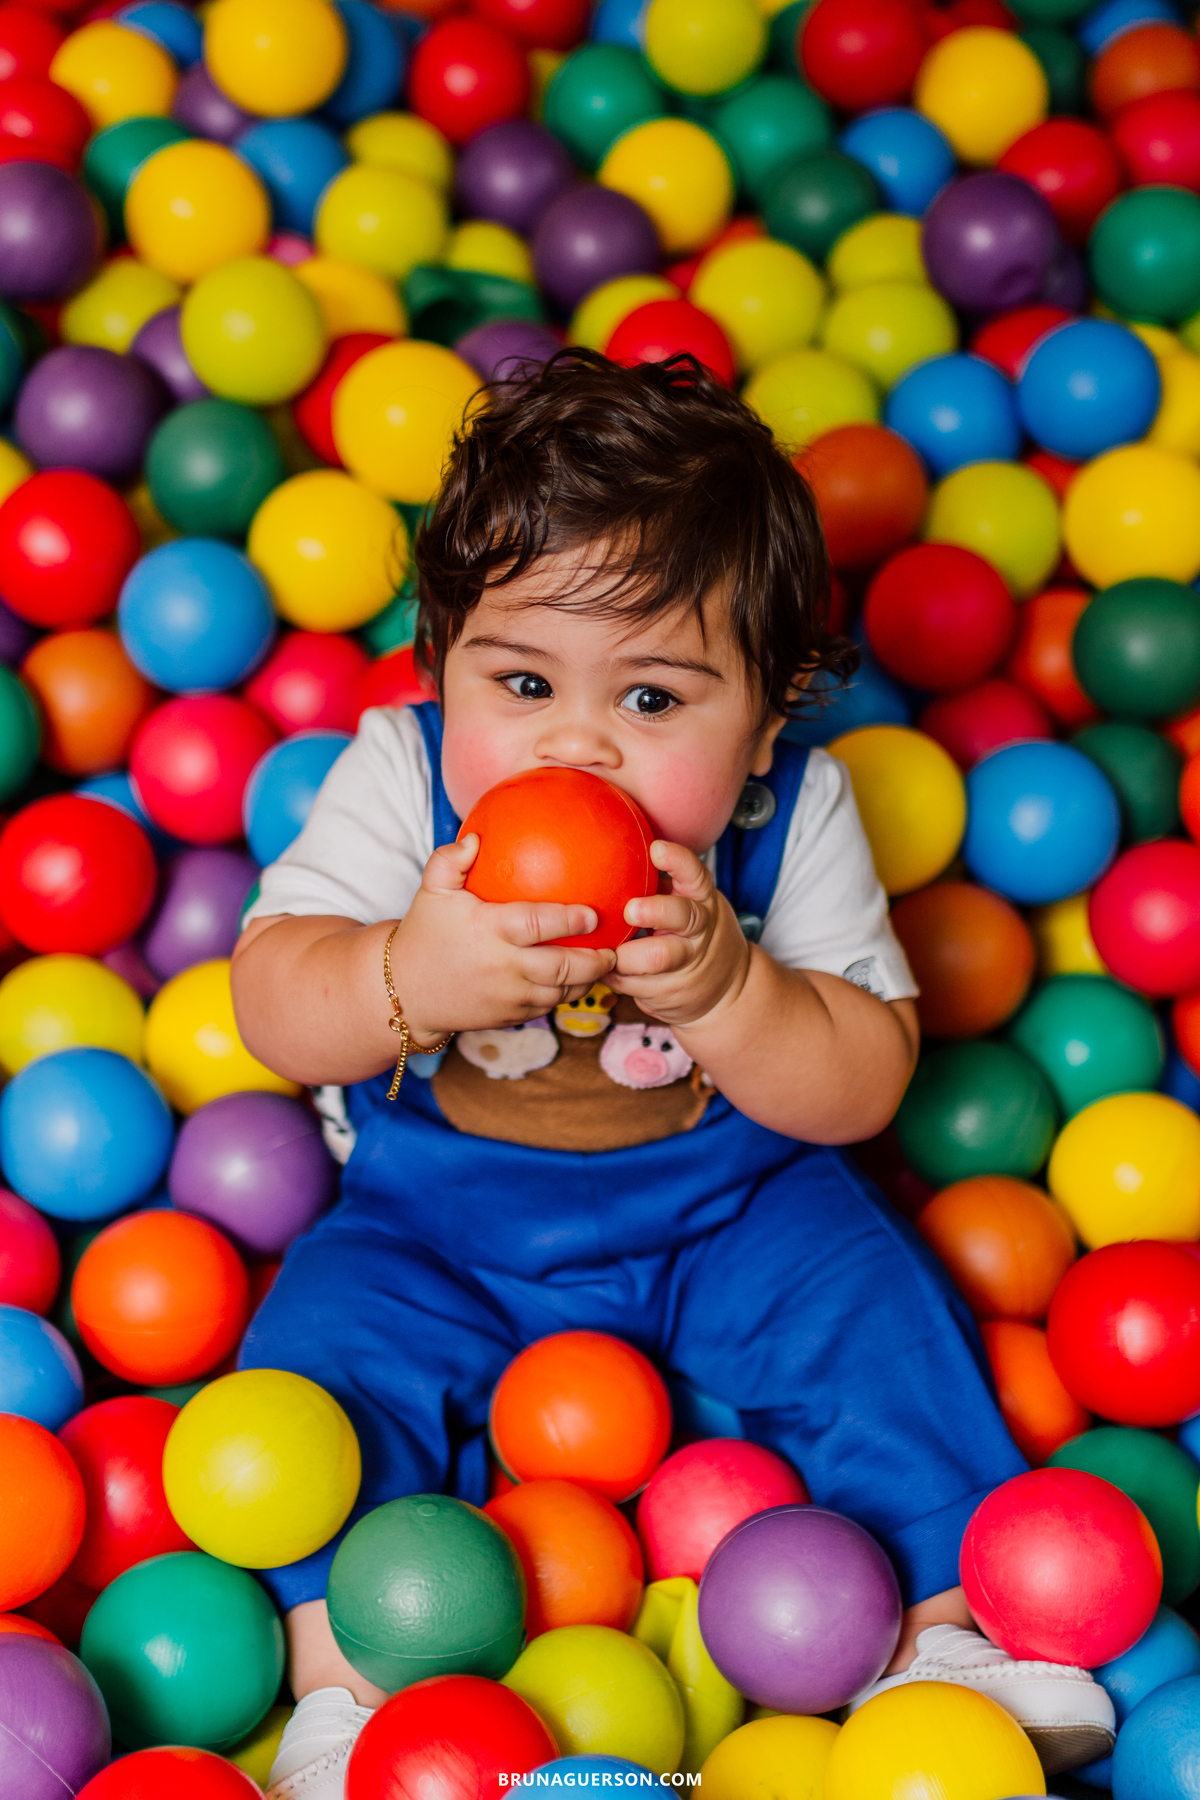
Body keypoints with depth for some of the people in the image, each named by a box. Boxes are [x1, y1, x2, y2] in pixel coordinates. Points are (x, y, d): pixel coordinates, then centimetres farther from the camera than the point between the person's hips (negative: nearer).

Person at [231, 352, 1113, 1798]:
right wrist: (409, 977, -45)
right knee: (326, 1343, -17)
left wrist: (723, 987, -39)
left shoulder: (793, 815, -17)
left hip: (729, 1208, 0)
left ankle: (953, 1626, 4)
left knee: (877, 1320, -13)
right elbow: (272, 1006, -22)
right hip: (437, 1221, 0)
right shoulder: (398, 775, -18)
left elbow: (865, 1083, -18)